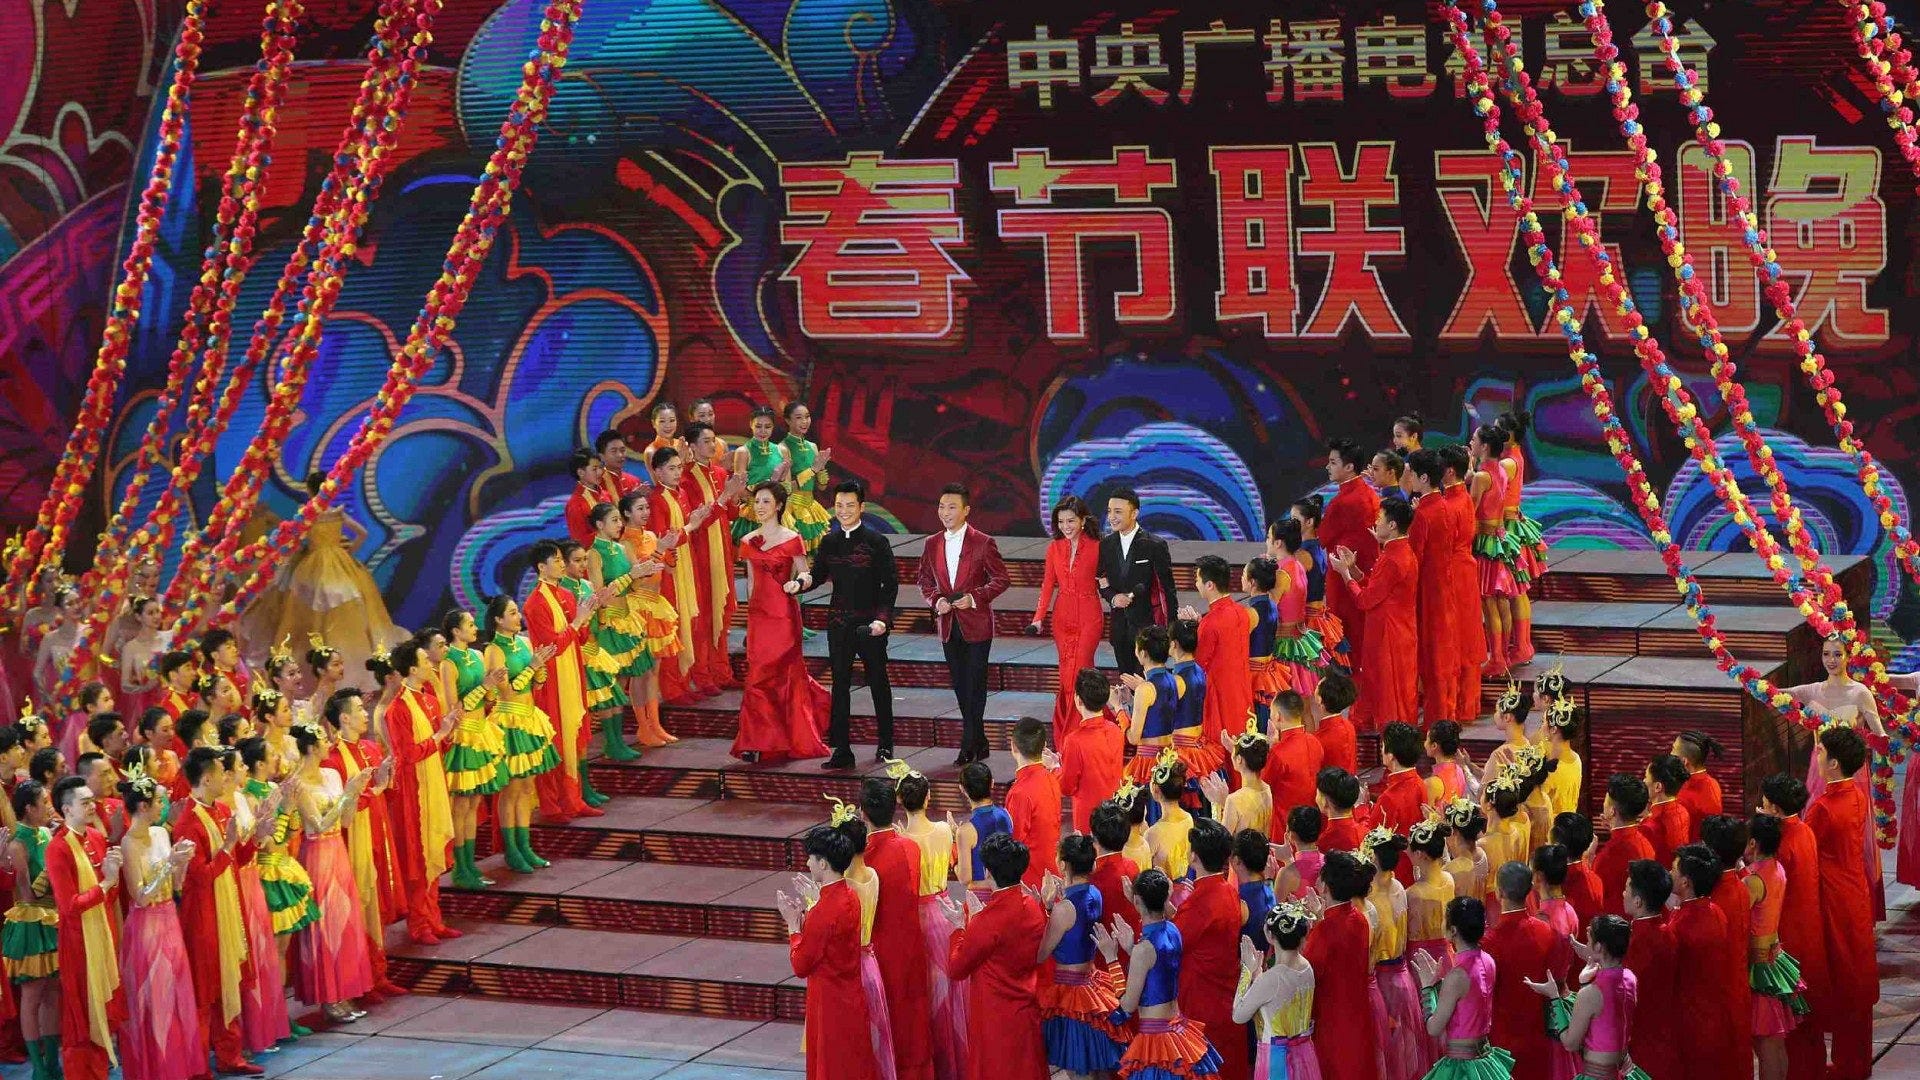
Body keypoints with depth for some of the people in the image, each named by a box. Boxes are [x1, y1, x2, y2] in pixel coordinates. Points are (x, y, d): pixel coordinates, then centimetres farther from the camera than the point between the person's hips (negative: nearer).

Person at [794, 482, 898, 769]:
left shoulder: (876, 542, -8)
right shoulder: (829, 542, 4)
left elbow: (891, 583, -7)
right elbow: (818, 575, 12)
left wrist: (883, 618, -17)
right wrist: (800, 583, -11)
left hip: (870, 624, -3)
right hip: (839, 623, 3)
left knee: (878, 681, 11)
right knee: (840, 683, 2)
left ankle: (885, 744, 26)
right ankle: (842, 750, 5)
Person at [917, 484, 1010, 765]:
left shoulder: (983, 543, -7)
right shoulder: (932, 544, 7)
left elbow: (1001, 579, -5)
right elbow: (925, 581, 15)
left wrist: (975, 598, -17)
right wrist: (936, 601, -5)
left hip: (976, 623, -5)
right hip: (948, 625, 5)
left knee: (975, 685, -4)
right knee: (960, 685, 10)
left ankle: (968, 746, 0)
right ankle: (978, 742, 20)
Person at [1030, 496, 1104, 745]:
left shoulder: (1096, 547, -7)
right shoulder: (1055, 548, 4)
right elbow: (1048, 584, 5)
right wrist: (1038, 617, -4)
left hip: (1088, 616, -4)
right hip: (1062, 617, 4)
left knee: (1076, 674, -10)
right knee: (1068, 674, 8)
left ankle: (1070, 740, -6)